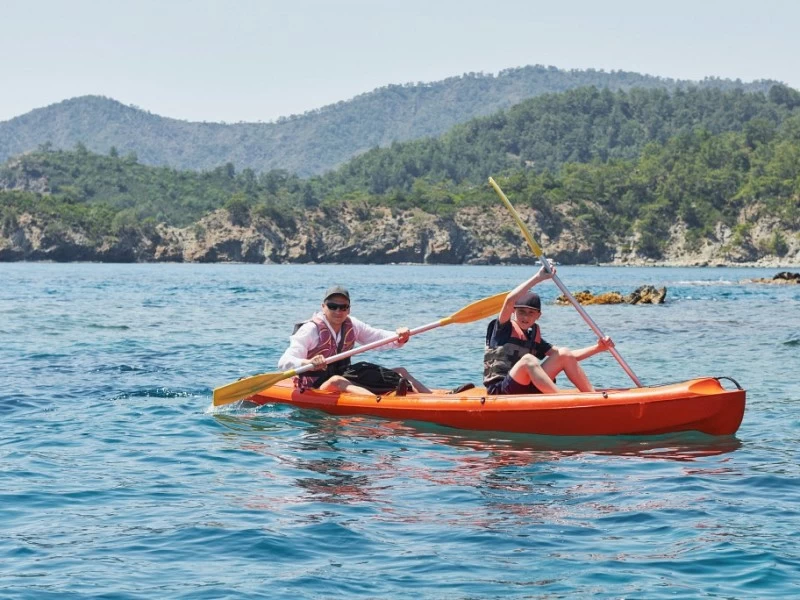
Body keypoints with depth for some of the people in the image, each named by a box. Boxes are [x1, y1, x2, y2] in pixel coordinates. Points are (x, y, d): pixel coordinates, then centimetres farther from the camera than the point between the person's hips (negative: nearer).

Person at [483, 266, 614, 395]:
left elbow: (568, 356, 13)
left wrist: (598, 348, 0)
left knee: (564, 353, -2)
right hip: (500, 390, -6)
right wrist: (538, 278, -19)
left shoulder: (534, 337, 17)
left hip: (528, 391, 6)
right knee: (528, 359, -32)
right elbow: (509, 300, -20)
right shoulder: (503, 329, 1)